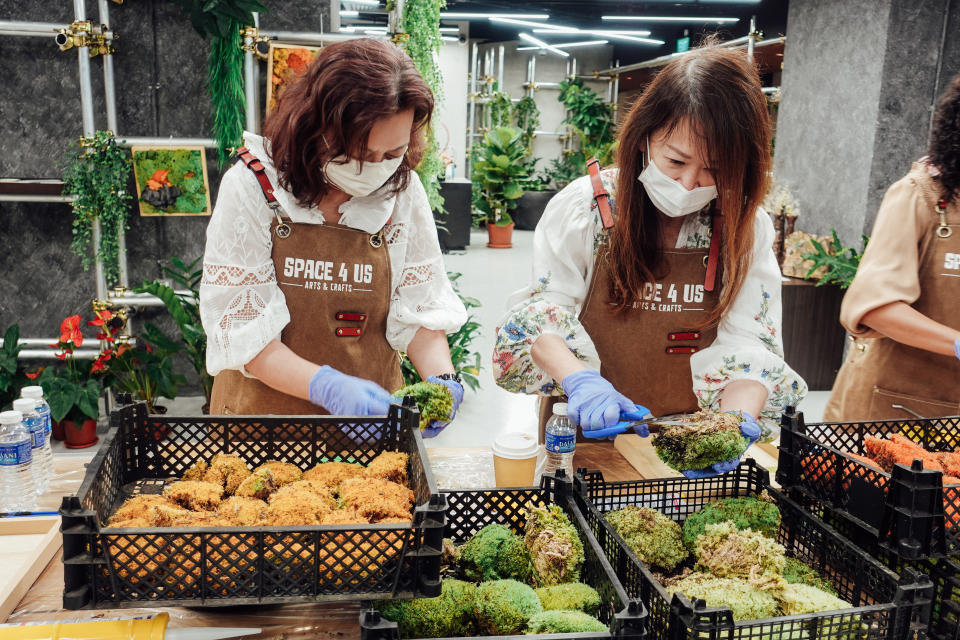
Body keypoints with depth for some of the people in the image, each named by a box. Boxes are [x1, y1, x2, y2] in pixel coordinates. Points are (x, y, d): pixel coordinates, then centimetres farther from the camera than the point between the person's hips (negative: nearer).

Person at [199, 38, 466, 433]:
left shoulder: (403, 191, -5)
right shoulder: (252, 188, -12)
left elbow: (421, 305, 0)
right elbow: (241, 327, -14)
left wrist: (441, 378, -18)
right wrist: (327, 387, -28)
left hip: (373, 412, 2)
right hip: (266, 406, -1)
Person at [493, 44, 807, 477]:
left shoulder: (747, 229, -1)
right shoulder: (585, 206, -6)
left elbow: (750, 343, -5)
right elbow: (539, 312, -8)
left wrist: (735, 421, -25)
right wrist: (578, 377, -28)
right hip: (588, 438, -4)